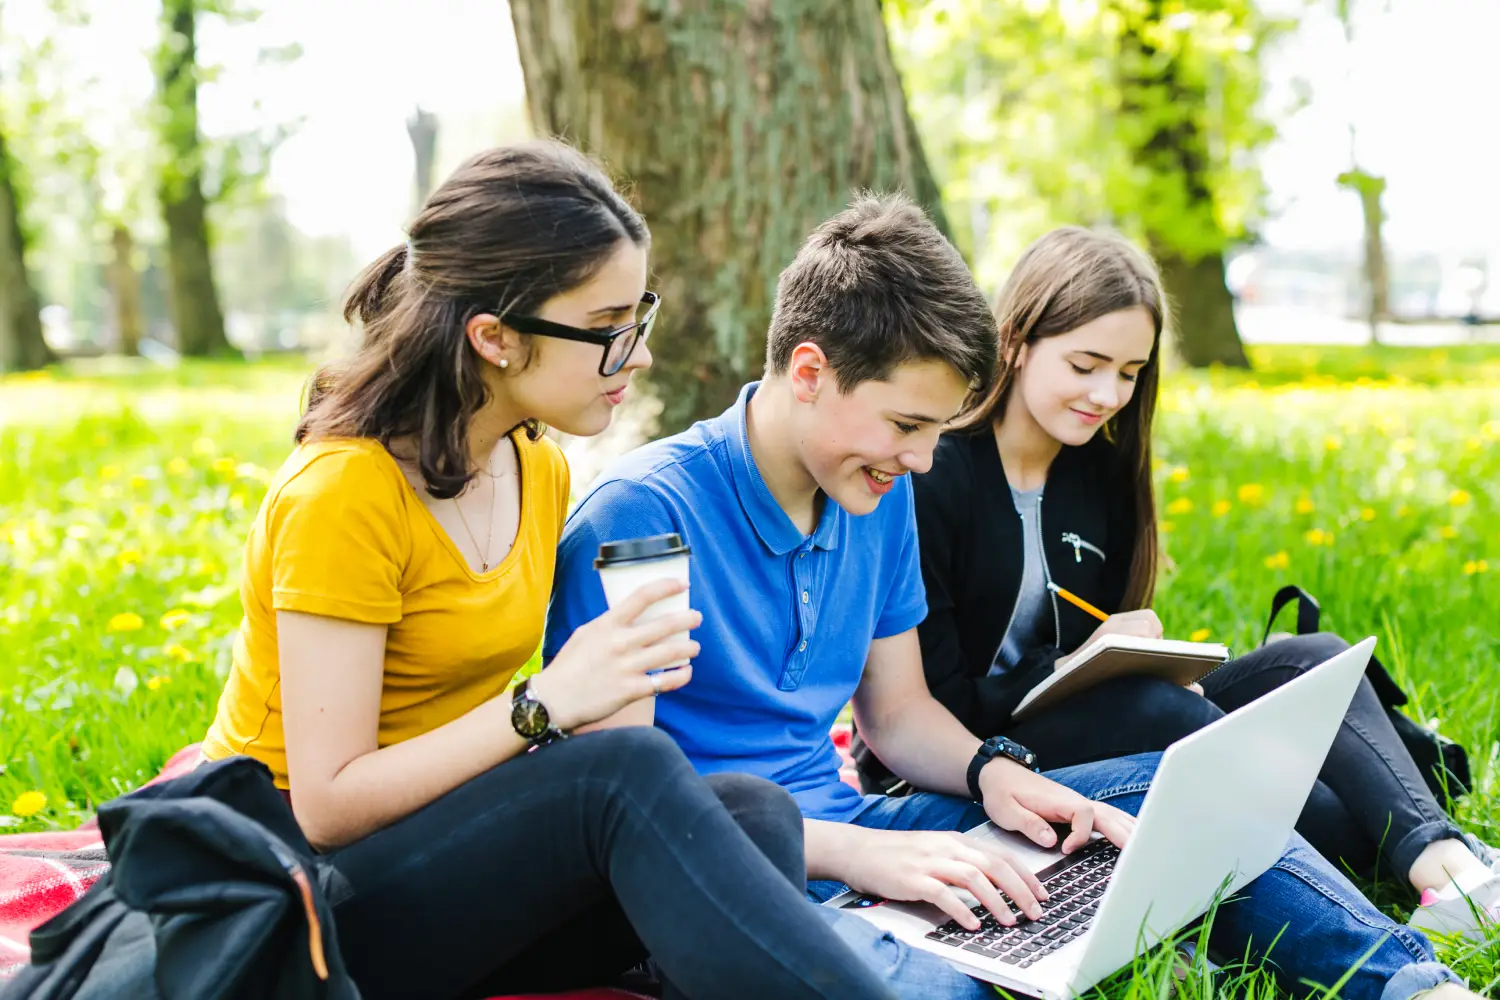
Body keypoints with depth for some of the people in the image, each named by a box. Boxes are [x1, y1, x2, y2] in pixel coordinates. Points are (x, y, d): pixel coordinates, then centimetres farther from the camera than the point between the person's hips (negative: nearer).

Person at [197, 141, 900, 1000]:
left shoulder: (540, 468, 5)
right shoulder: (344, 493, -20)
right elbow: (327, 805, -21)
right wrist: (547, 706, -29)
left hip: (461, 877, 7)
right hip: (311, 896, -7)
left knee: (754, 813, -21)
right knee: (624, 775, -33)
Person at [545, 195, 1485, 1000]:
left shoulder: (877, 496, 8)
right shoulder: (641, 515, -17)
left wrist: (990, 772, -5)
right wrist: (860, 853, -27)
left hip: (847, 830, 8)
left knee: (1168, 794, 0)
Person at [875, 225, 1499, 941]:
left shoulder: (1104, 471, 7)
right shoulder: (929, 480, -15)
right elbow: (933, 703, -15)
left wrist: (1160, 666, -14)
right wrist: (1078, 665, -18)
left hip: (1094, 725, 7)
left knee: (1313, 659, -10)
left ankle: (1439, 856, -31)